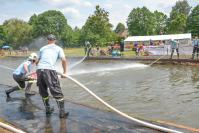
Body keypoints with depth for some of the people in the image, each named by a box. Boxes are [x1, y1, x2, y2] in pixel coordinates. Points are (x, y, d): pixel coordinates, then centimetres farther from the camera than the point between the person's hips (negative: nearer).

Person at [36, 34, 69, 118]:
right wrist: (65, 72, 11)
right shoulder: (58, 48, 16)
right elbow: (64, 60, 2)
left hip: (39, 70, 4)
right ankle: (62, 113, 3)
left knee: (43, 92, 19)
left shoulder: (42, 48, 25)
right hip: (50, 70, -4)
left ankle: (48, 110, 28)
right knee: (57, 92, 1)